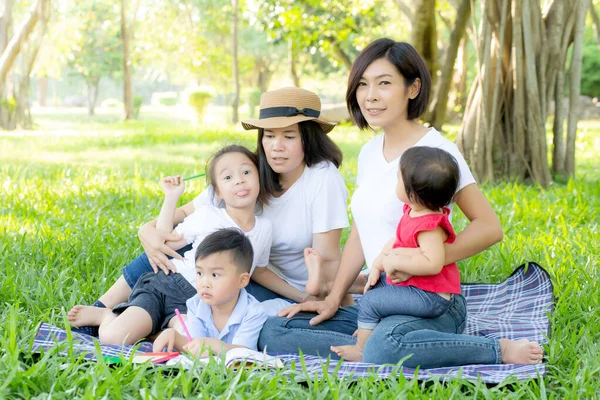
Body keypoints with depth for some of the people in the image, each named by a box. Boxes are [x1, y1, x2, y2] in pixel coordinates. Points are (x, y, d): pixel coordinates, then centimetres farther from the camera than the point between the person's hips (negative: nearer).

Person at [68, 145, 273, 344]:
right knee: (113, 338, -24)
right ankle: (106, 315, 13)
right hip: (167, 284, -2)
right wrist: (171, 198, 6)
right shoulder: (207, 215, 4)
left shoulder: (265, 229, 10)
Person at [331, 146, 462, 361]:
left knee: (370, 302, -10)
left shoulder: (429, 227, -30)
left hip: (430, 297, -11)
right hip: (417, 285, 11)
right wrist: (378, 264, 3)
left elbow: (433, 263, -39)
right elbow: (396, 242, 13)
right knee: (377, 281, 28)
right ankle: (367, 329, 33)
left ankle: (362, 350, 7)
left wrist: (396, 262, -30)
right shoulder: (414, 212, 2)